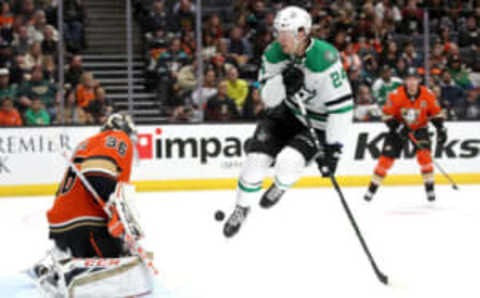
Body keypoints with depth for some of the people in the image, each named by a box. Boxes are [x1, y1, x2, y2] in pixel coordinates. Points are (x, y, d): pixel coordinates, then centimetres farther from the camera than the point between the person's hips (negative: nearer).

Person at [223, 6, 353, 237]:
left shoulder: (325, 59, -30)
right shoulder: (275, 54, -12)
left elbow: (342, 106, -28)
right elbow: (268, 98, -9)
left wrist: (332, 148, -29)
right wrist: (283, 83, -32)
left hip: (317, 123, -5)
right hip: (287, 112, 5)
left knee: (288, 162, -24)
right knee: (257, 158, -8)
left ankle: (280, 188, 14)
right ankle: (241, 209, 16)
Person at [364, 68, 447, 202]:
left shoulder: (428, 95, -15)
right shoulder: (396, 96, -21)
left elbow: (436, 112, -1)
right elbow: (387, 114, -13)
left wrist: (441, 128, -10)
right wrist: (397, 127, -25)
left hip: (419, 128, 1)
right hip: (399, 128, -1)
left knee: (424, 154, -20)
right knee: (386, 157, -7)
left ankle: (430, 188, -7)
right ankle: (372, 188, 5)